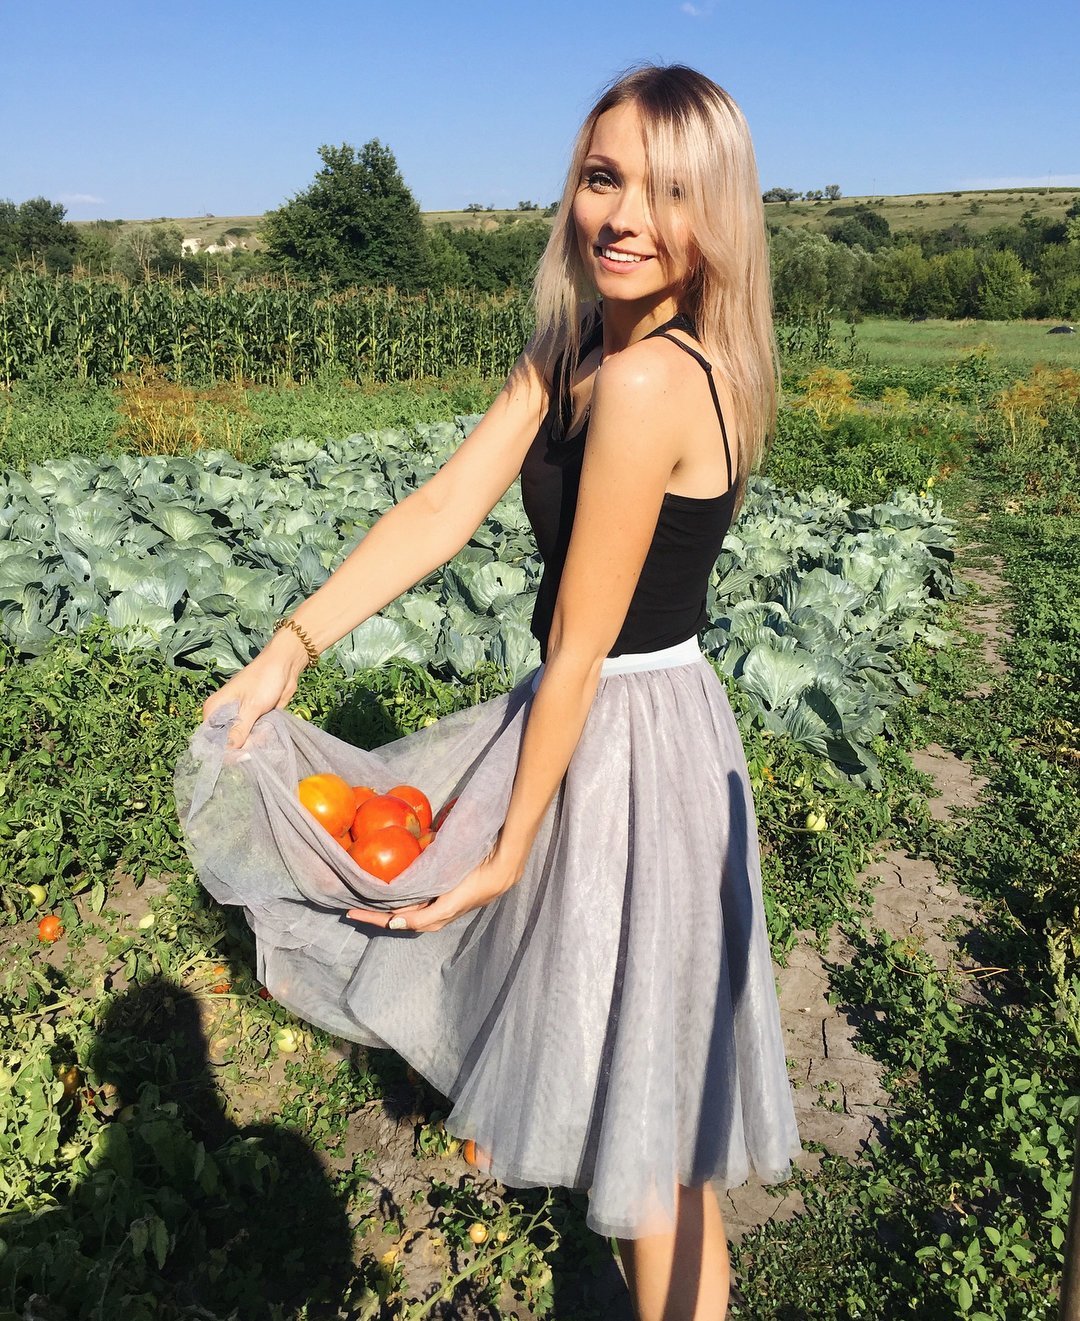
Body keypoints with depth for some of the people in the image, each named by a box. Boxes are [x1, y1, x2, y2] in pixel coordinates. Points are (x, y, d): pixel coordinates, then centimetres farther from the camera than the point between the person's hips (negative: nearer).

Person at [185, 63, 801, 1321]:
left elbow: (578, 647, -22)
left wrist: (510, 850, -12)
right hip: (585, 714, 10)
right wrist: (288, 649, -13)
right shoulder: (567, 348, 3)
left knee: (640, 1104, 10)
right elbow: (444, 509, -5)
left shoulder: (646, 379, -25)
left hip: (632, 739, -9)